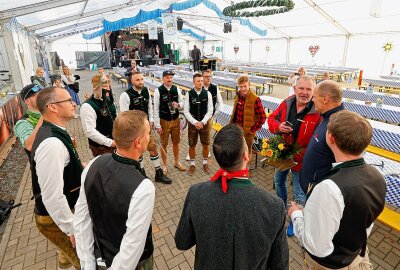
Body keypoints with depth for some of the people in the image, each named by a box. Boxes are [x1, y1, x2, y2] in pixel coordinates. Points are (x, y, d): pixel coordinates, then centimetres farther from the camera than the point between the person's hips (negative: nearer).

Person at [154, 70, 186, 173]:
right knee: (164, 144, 11)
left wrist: (178, 105, -18)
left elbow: (182, 102, 7)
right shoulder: (158, 90, -14)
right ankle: (164, 165, 29)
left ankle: (177, 162, 38)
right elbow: (156, 109, -12)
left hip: (176, 120, 4)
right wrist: (157, 125, -13)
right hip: (164, 121, -3)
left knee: (176, 143, 18)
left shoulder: (177, 89, -3)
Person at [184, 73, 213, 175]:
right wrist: (195, 122, -15)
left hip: (205, 123, 1)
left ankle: (205, 163, 30)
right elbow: (186, 111, -7)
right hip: (192, 123, -1)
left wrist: (202, 122, -14)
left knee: (206, 144, 11)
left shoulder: (207, 93, -3)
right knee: (192, 145, 9)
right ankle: (192, 164, 27)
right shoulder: (189, 94, -6)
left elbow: (210, 110, -4)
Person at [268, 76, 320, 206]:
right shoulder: (286, 103, -7)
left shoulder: (318, 112, -23)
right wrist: (278, 127, -17)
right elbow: (271, 118, 5)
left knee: (299, 195, 9)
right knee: (278, 181, 29)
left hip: (301, 159, -6)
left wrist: (301, 154, -29)